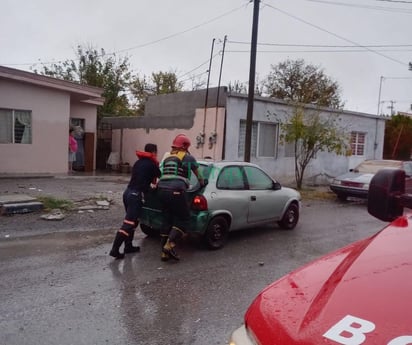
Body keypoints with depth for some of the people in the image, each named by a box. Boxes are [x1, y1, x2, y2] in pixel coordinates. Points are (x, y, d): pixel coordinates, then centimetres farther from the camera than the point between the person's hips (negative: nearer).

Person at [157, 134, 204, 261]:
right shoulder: (188, 157, 7)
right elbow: (197, 173, 21)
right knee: (184, 218, 6)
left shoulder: (167, 157, 24)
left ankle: (165, 252, 14)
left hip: (161, 190, 7)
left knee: (169, 219, 16)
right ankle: (169, 245, -9)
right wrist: (201, 182, 39)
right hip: (176, 191, -7)